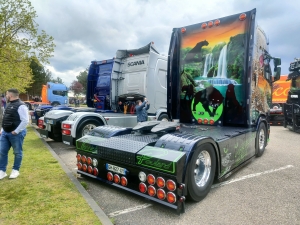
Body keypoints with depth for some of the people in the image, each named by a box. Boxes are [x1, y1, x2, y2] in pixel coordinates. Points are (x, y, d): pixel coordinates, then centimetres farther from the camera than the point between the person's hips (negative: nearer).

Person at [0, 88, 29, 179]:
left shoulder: (20, 106, -16)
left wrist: (16, 131, -20)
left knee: (17, 152, 5)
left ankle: (15, 170, 19)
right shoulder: (9, 105, 14)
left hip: (16, 133, -9)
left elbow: (25, 120, -22)